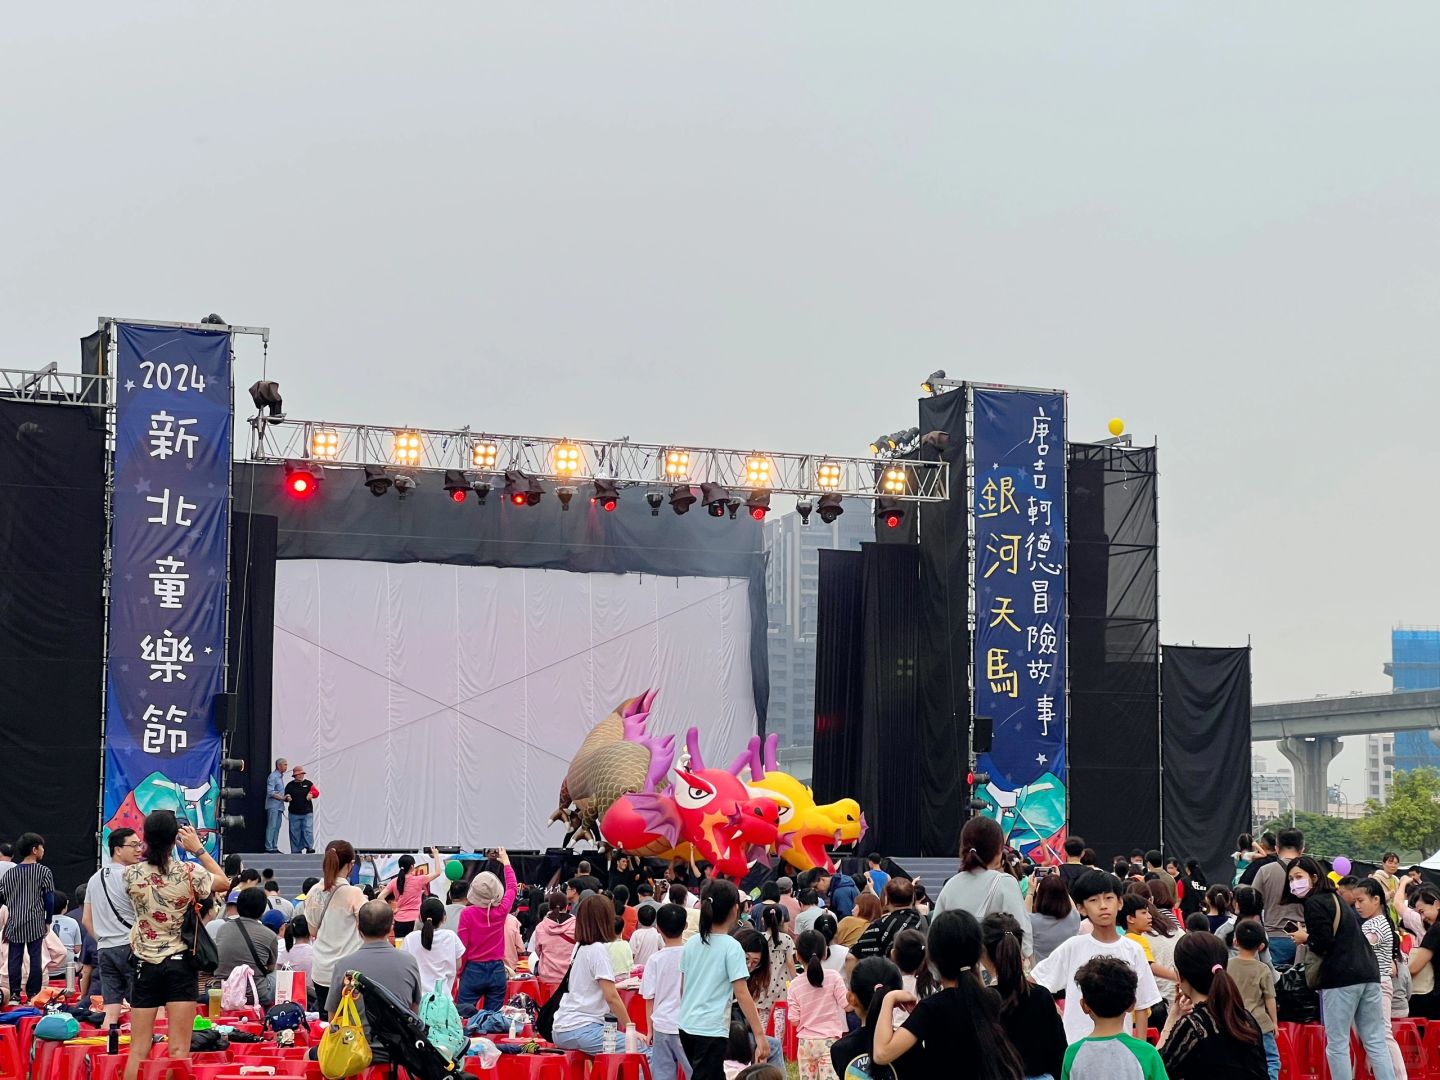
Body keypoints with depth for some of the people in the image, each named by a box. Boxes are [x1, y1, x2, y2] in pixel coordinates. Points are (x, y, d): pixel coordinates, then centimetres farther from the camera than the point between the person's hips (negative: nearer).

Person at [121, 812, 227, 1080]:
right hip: (180, 963, -2)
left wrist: (151, 845, 19)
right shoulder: (189, 873, -9)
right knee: (179, 1051, -3)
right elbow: (224, 883, 11)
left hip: (145, 965, 2)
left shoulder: (131, 875, -4)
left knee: (138, 1051, 5)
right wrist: (198, 849, 12)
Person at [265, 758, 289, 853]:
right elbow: (270, 792, -18)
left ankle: (274, 847, 12)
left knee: (277, 827, 9)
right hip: (273, 805, -9)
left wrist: (285, 797, 8)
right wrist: (282, 798, -15)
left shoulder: (281, 777, 17)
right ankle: (269, 847, -7)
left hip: (279, 806, 9)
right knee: (271, 826, -8)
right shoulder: (273, 776, -11)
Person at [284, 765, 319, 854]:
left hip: (307, 813, 0)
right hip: (294, 813, 0)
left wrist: (311, 794, -21)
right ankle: (296, 850, 7)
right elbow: (285, 797, 11)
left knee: (308, 830, -11)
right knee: (295, 832, 1)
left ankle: (309, 847, -10)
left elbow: (316, 792, 1)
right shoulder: (290, 785, 8)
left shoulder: (308, 783, 9)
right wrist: (287, 798, -12)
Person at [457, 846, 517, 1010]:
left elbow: (462, 947, -6)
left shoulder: (467, 913, -11)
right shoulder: (501, 911, -4)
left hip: (473, 971, -2)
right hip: (497, 971, 2)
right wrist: (506, 862, 29)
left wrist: (459, 972, 7)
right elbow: (511, 887, 15)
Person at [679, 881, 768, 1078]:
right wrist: (759, 1034, -14)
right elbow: (742, 994, -15)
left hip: (686, 1025, 7)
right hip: (711, 1030, -7)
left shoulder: (692, 943, 7)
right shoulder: (732, 947, -11)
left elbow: (682, 986, 13)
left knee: (716, 1076, 20)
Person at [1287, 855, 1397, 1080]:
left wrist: (1305, 939, 4)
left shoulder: (1314, 904, -5)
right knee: (1376, 1043, 7)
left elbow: (1324, 945, -13)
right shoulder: (1335, 899, 21)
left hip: (1341, 977, -8)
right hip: (1368, 973, 8)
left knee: (1337, 1045, -2)